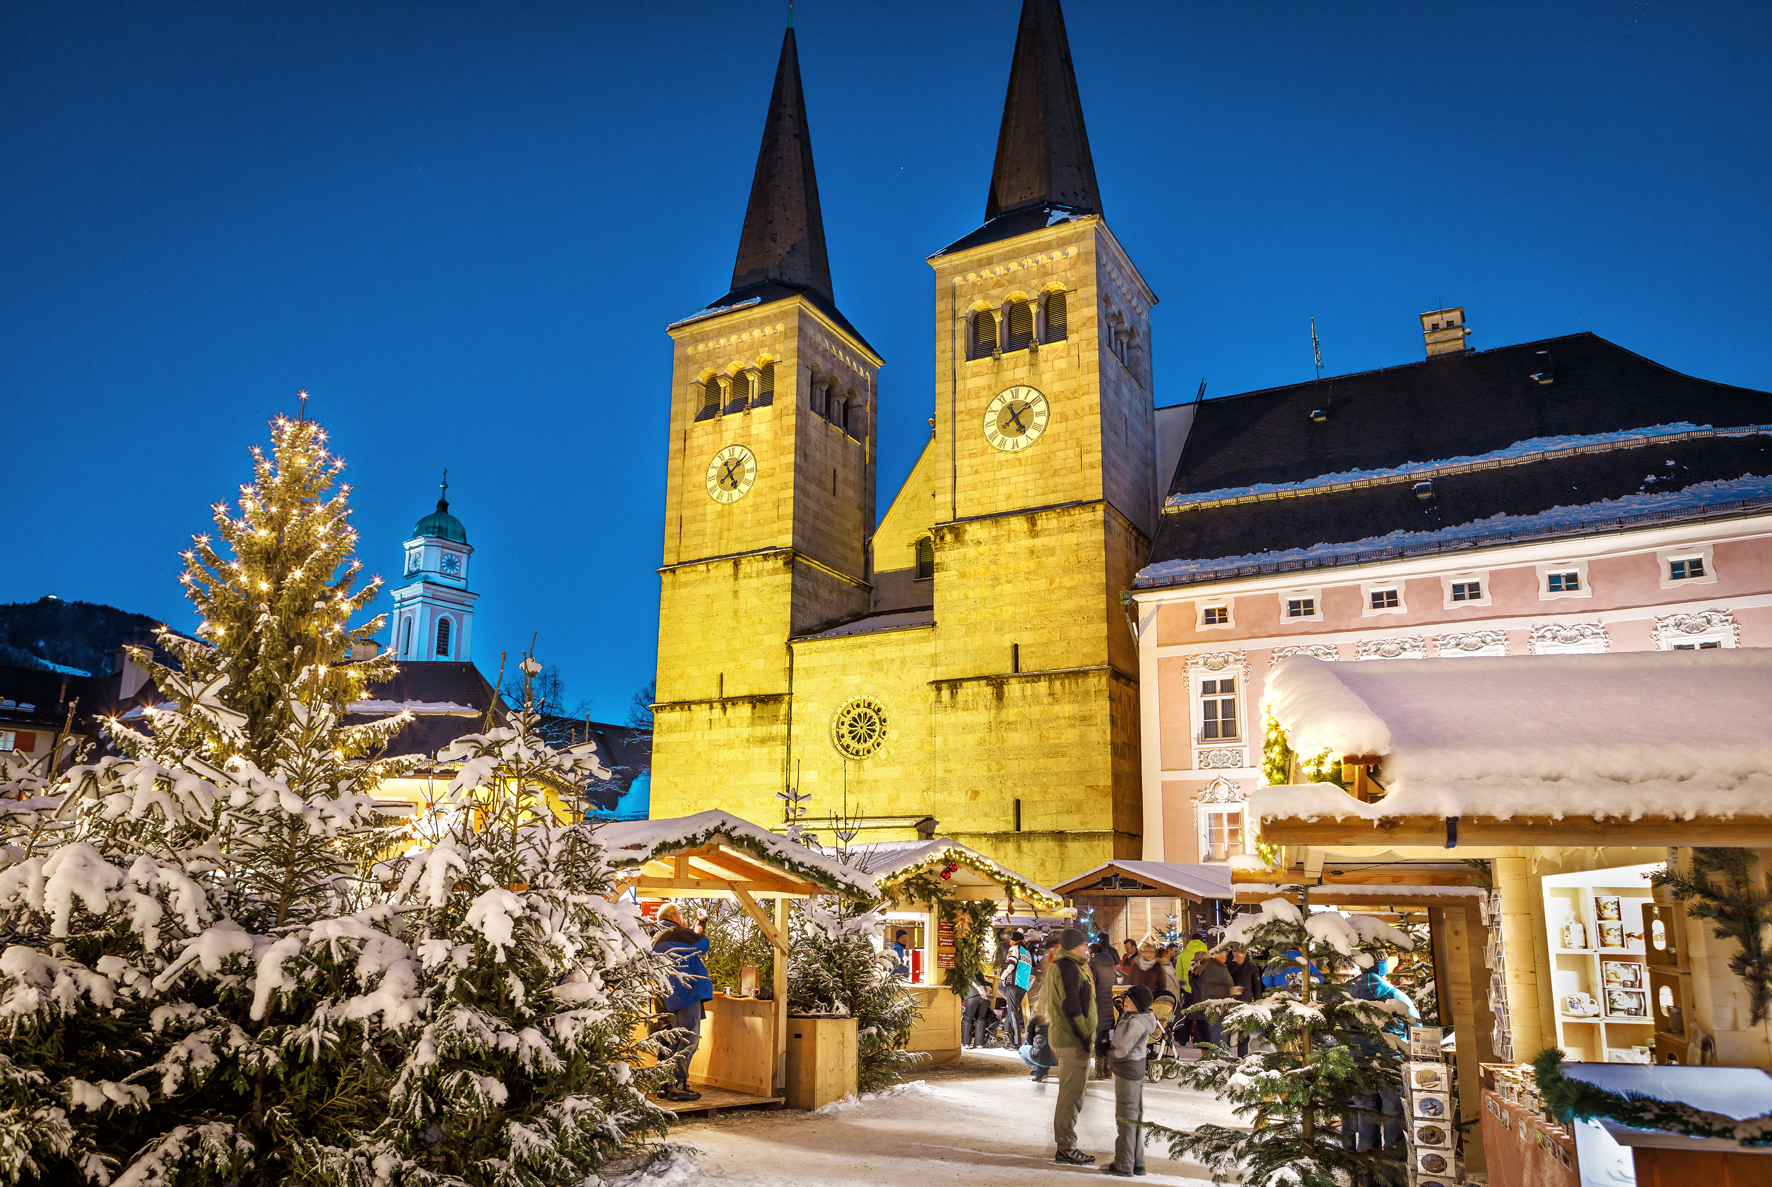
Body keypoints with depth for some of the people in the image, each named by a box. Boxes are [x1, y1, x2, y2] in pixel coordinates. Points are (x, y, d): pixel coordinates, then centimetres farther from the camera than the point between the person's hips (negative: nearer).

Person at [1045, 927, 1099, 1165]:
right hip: (1072, 1040, -11)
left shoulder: (1058, 965, 17)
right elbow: (1071, 1006, -21)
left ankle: (1066, 1147, 24)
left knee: (1071, 1093, 17)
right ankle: (1066, 1149, 1)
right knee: (1071, 1094, -5)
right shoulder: (1068, 967, -17)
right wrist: (1085, 1035, -17)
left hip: (1061, 1037, 11)